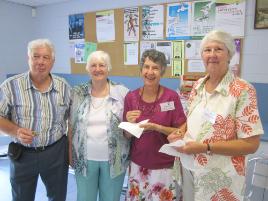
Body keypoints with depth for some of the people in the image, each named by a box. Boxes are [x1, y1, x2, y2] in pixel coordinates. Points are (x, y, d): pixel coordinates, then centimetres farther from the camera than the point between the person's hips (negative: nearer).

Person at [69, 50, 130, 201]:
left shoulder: (122, 92, -6)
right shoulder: (77, 93, -1)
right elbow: (72, 126, 5)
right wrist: (71, 154, 5)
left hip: (114, 160, -1)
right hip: (85, 159, 2)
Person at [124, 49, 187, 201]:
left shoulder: (172, 97, -13)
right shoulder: (131, 97, -4)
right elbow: (127, 135, 4)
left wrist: (157, 127, -22)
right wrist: (130, 123, -16)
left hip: (164, 167, -2)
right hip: (138, 166, 3)